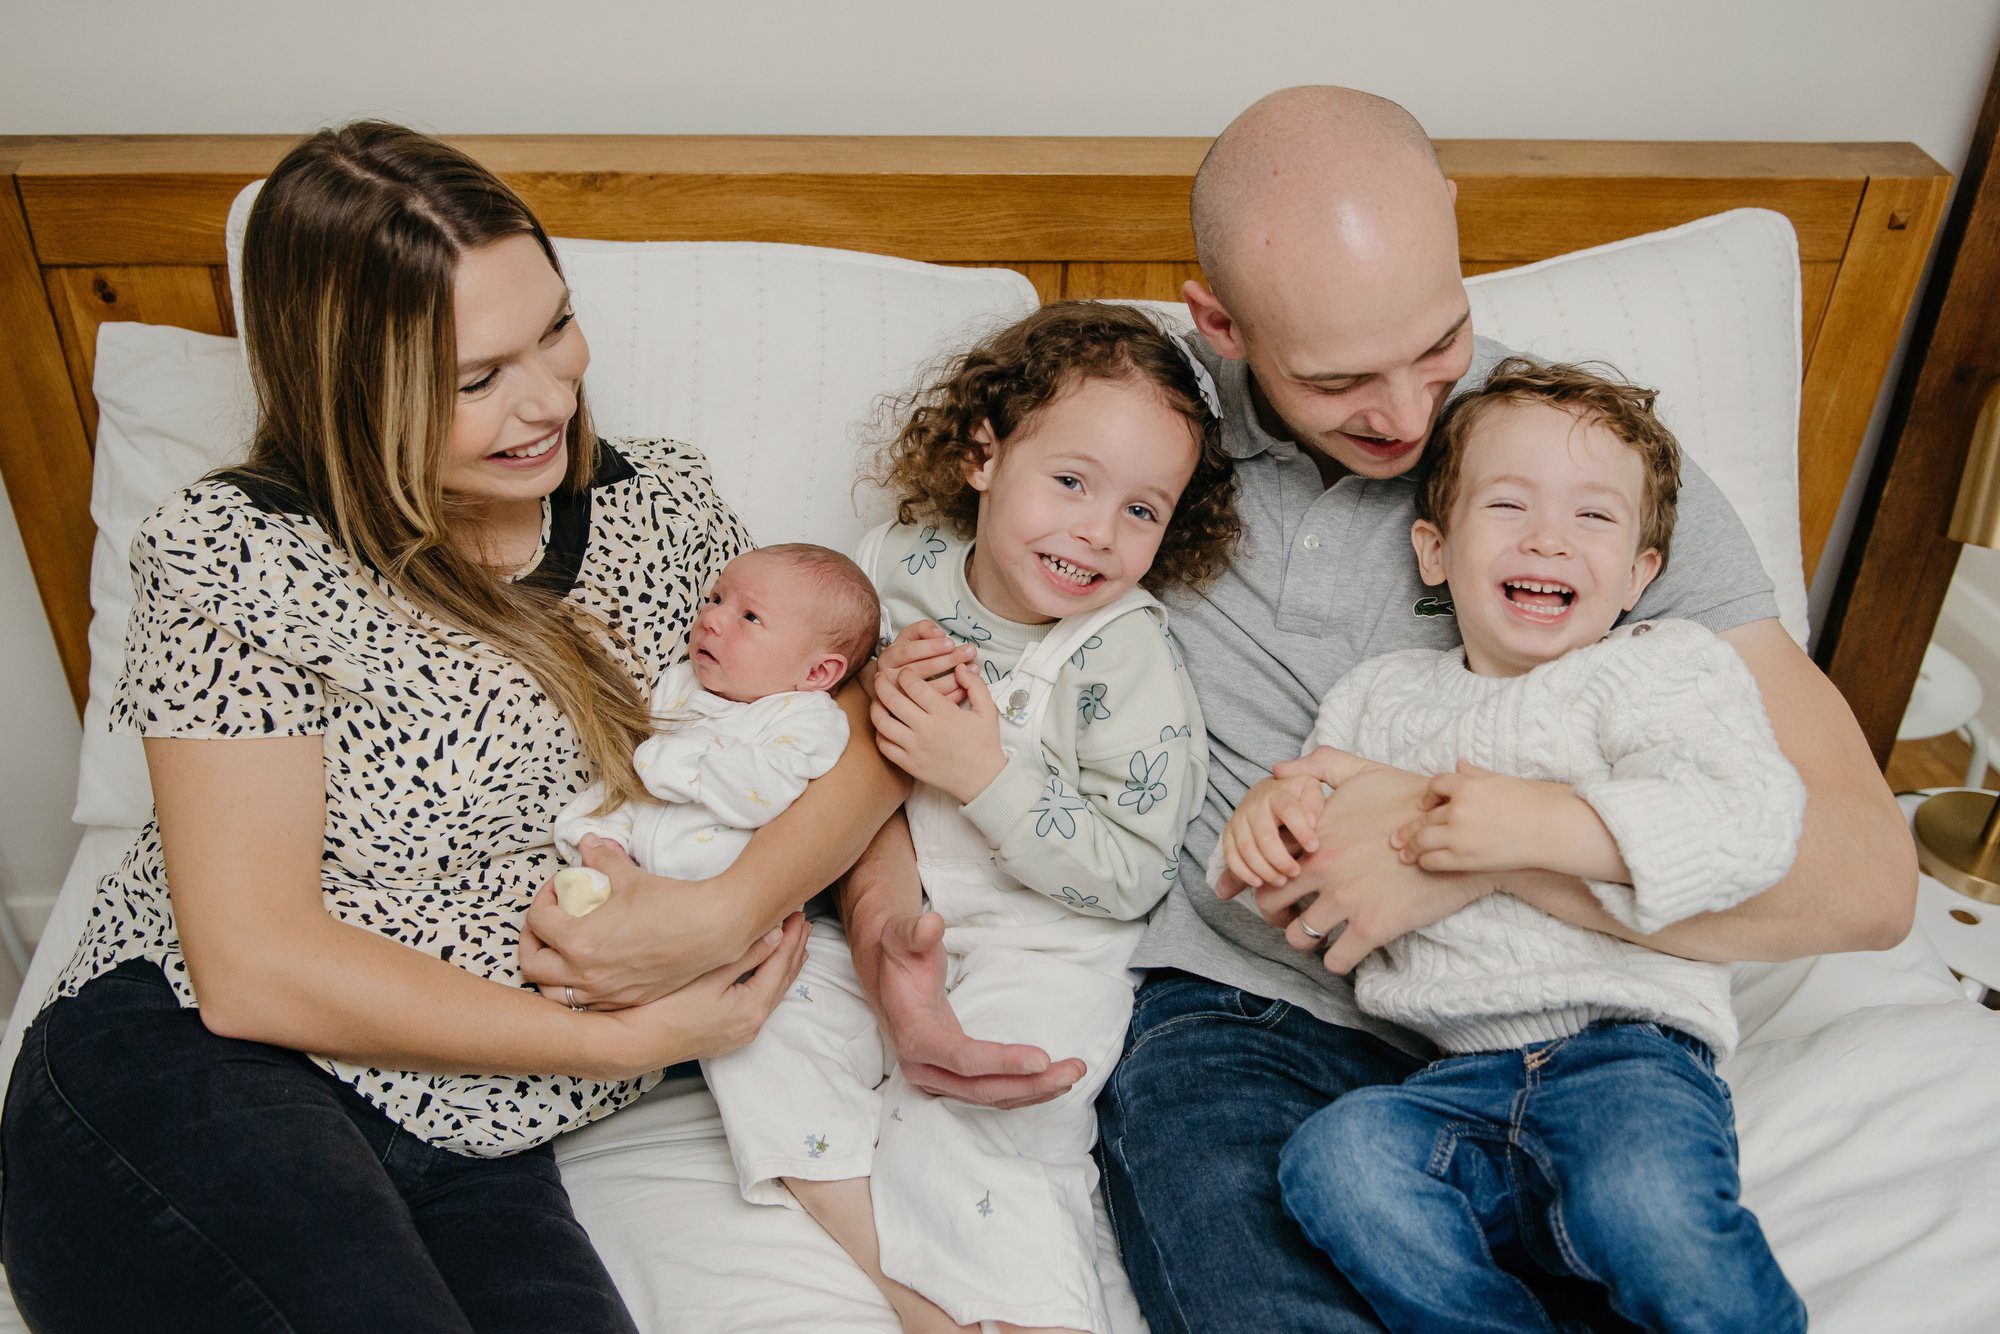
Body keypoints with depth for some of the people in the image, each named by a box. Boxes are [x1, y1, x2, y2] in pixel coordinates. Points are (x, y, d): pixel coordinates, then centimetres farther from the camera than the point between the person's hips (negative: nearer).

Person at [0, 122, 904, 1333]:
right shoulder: (238, 559, -8)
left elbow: (860, 724, 4)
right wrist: (636, 1041, -13)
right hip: (188, 1083, -2)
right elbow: (252, 969, -14)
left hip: (473, 1147, 3)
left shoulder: (662, 503, 6)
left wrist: (728, 911, -16)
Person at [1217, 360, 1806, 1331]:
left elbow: (1751, 822, -11)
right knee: (1335, 1155, -26)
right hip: (1454, 1083, 4)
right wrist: (1267, 817, -1)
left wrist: (1543, 825, -20)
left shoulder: (1660, 669, 6)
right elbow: (1298, 896, 23)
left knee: (1645, 1205, -34)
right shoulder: (1380, 697, 19)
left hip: (1628, 1056, -3)